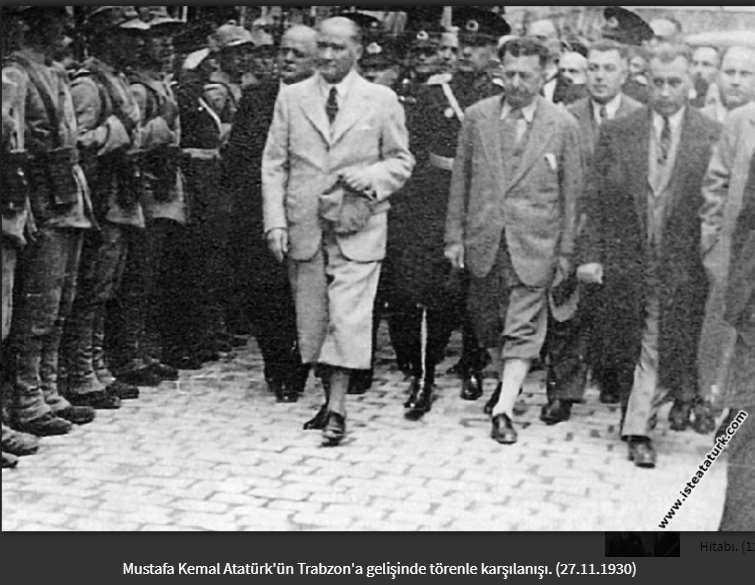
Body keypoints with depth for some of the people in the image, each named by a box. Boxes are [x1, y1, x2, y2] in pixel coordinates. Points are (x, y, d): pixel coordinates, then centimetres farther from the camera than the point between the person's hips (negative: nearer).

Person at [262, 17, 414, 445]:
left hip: (358, 227, -3)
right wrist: (276, 222, -3)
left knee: (348, 317, -12)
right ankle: (329, 399, 21)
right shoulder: (292, 97, 8)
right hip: (305, 228, 3)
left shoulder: (382, 100, 3)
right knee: (313, 319, 7)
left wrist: (369, 177, -13)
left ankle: (337, 410, -11)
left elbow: (402, 162, 8)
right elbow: (275, 164, 7)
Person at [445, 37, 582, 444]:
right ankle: (507, 381, 37)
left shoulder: (563, 126, -3)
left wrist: (566, 251, 0)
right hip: (484, 241, 3)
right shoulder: (477, 117, 3)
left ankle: (504, 409, -5)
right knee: (489, 323, 15)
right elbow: (461, 180, 7)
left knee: (523, 329, -6)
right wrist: (455, 235, 4)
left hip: (534, 244, -3)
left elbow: (571, 192, 1)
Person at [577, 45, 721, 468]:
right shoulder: (617, 133, 3)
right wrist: (592, 255, -3)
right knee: (627, 348, 13)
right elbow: (598, 200, 3)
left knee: (662, 347, -3)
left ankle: (639, 429, 7)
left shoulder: (713, 136, -1)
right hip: (625, 258, 2)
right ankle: (639, 421, 32)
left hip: (682, 263, -2)